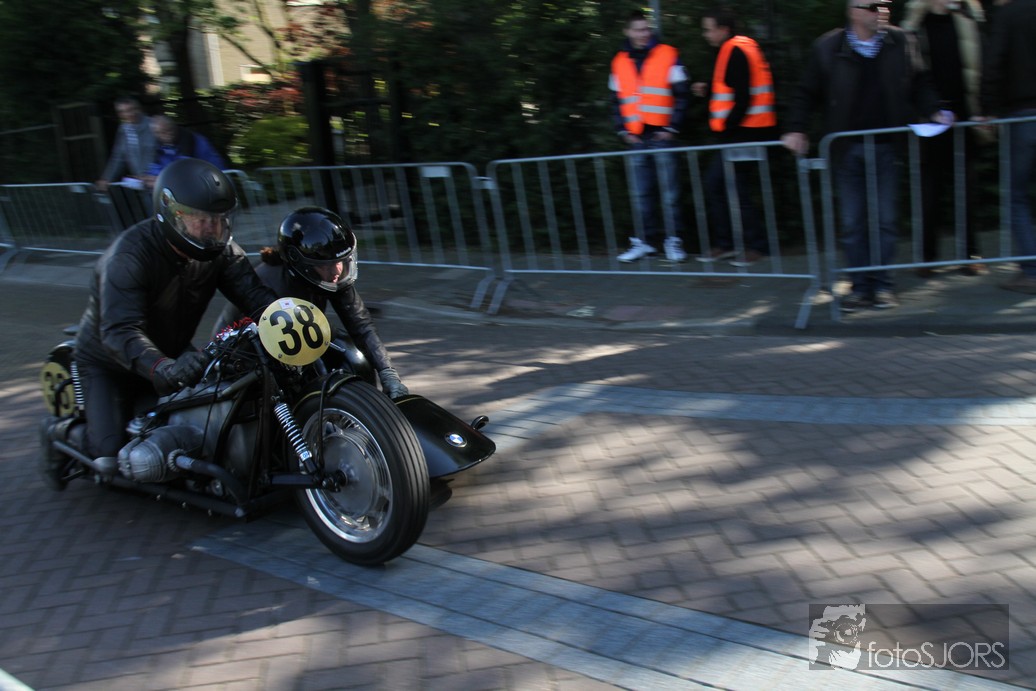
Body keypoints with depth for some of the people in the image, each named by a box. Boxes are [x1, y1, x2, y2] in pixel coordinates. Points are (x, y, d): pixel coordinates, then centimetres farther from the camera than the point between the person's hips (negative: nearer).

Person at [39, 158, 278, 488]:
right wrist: (164, 369, -60)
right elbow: (119, 330, -42)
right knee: (110, 457, -16)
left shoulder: (220, 250, -13)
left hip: (171, 355, 6)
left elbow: (254, 293, -22)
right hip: (110, 361, -6)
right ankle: (62, 433, 18)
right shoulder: (130, 254, -32)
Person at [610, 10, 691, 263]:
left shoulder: (668, 55, 1)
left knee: (669, 192, -2)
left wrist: (672, 127, -8)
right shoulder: (620, 62, 11)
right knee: (641, 194, 6)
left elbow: (681, 94, -2)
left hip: (661, 135, -3)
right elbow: (616, 102, 16)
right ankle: (646, 241, 14)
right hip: (636, 138, 4)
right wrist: (623, 130, 4)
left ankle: (674, 241, 4)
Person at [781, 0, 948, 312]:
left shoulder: (902, 43, 4)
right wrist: (796, 130, -7)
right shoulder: (828, 47, -1)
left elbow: (919, 85, 12)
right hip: (846, 147, -1)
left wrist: (934, 111, -1)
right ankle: (861, 286, 12)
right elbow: (807, 93, 3)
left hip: (885, 145, 1)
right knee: (852, 222, 3)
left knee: (885, 218, 4)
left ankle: (882, 285, 13)